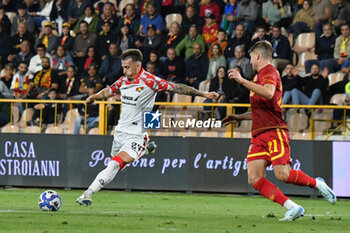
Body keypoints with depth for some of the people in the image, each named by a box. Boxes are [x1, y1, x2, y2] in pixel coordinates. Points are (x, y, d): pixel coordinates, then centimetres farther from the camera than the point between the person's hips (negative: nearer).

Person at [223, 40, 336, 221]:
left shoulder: (269, 71, -3)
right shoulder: (260, 75, 27)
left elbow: (268, 92, -26)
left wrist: (241, 80, -22)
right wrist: (239, 117, 31)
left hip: (274, 131, -9)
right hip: (258, 135, 9)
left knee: (282, 175, -19)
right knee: (254, 179, -10)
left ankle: (317, 183, 8)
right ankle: (293, 208, -10)